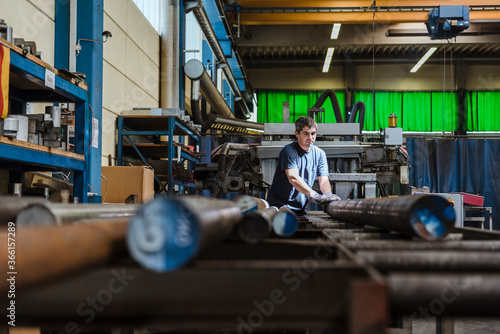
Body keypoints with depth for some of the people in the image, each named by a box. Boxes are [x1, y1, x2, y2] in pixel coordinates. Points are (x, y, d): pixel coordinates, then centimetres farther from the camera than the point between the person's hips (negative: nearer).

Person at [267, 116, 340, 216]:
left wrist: (328, 194, -22)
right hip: (279, 205, -5)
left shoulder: (319, 154, 9)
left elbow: (323, 180, 2)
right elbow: (293, 178, -24)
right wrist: (313, 195, -38)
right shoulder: (288, 151, -10)